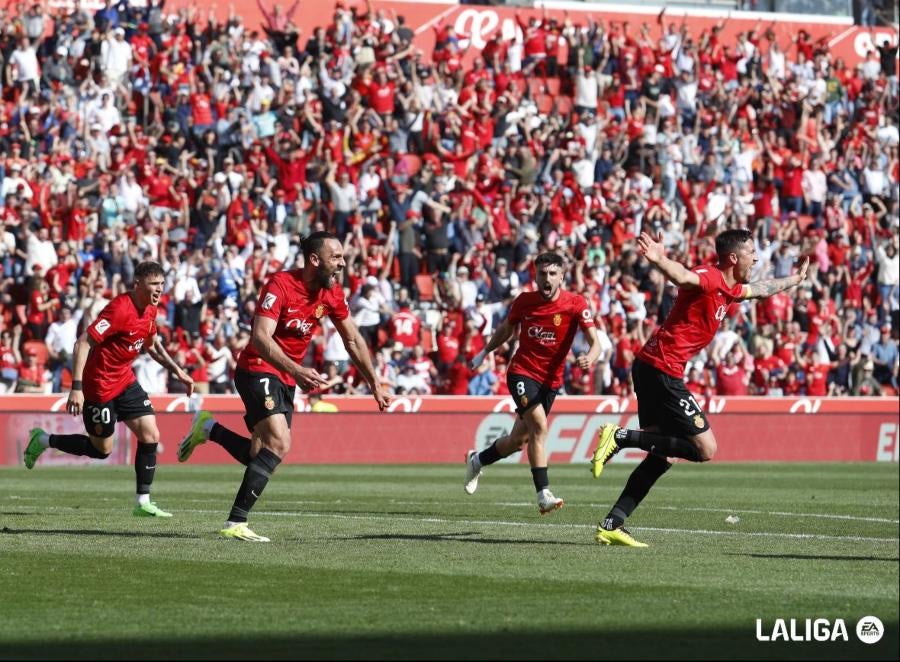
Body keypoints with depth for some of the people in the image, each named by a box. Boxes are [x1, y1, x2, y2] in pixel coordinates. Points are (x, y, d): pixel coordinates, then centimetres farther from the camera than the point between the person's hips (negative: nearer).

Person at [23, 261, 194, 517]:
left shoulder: (150, 310, 2)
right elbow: (82, 344, -27)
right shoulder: (120, 309, -25)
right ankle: (43, 440, 24)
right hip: (100, 384, -8)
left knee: (150, 434, -4)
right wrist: (76, 388, -32)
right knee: (101, 449, 4)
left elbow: (151, 345, 22)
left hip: (125, 380, 8)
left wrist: (177, 371, 14)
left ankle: (143, 503, 3)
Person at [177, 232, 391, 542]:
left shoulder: (332, 293, 1)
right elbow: (260, 337, -31)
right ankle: (235, 524, -22)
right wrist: (296, 370, -42)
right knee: (279, 444, -24)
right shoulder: (281, 285, -22)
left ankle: (209, 429, 31)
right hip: (258, 369, -8)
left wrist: (375, 386, 14)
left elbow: (353, 341, 13)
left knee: (261, 456, 8)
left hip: (286, 379, 8)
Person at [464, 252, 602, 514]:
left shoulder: (576, 304, -11)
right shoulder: (524, 301, -5)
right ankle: (543, 494, -27)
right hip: (522, 372, -2)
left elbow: (594, 341, -17)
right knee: (539, 426, -25)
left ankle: (477, 460, 41)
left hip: (551, 381, 2)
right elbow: (506, 330, 16)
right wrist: (484, 353, 23)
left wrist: (590, 357, -39)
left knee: (519, 440, 12)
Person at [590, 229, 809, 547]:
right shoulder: (709, 277, -11)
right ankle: (622, 437, -13)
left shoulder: (728, 289, 18)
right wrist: (660, 260, -57)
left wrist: (795, 278, 56)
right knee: (705, 448, -8)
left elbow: (761, 290, 41)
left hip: (649, 367, 10)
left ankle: (613, 524, 7)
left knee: (662, 455, 10)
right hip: (662, 369, -10)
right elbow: (683, 277, -35)